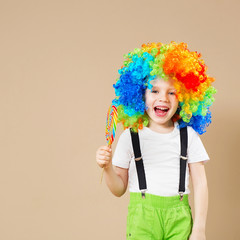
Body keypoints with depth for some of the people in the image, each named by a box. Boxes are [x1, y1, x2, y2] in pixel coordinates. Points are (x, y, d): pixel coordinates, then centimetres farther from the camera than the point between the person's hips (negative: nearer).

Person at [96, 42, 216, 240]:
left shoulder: (188, 135, 6)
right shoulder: (130, 136, 3)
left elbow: (200, 183, 4)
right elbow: (119, 189, 5)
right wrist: (108, 168, -15)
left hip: (179, 219, 1)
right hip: (142, 217, -1)